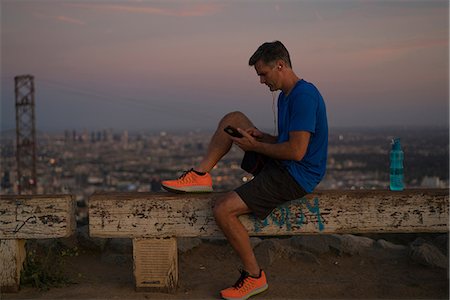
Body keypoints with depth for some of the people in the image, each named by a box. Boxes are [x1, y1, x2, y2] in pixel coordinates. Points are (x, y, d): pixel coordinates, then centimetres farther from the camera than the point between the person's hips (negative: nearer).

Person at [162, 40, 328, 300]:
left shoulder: (304, 96, -21)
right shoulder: (286, 95, 12)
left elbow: (296, 151, -26)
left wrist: (255, 146, -13)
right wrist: (260, 136, 1)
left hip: (296, 176, -10)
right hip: (279, 165, 10)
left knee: (223, 211, -19)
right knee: (234, 119, 10)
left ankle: (254, 276, -2)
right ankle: (201, 175, 7)